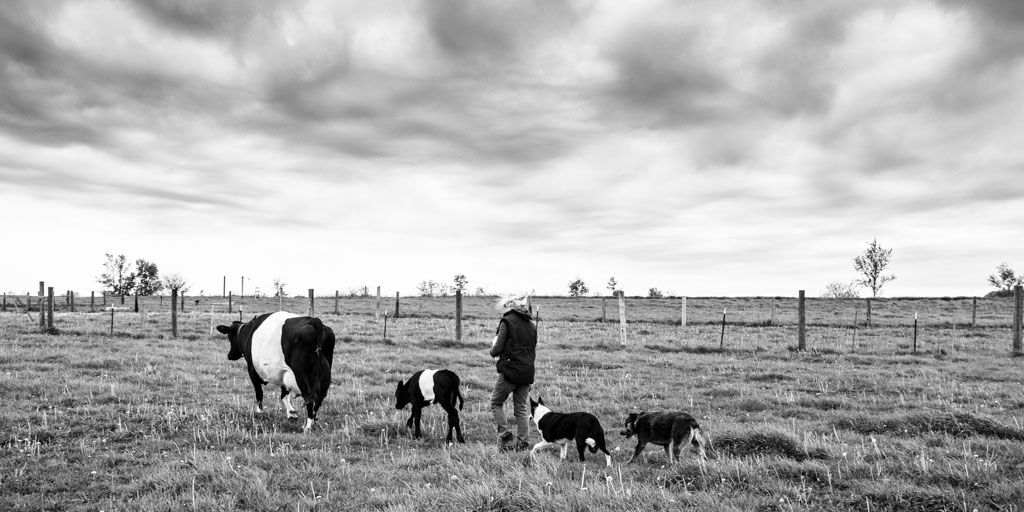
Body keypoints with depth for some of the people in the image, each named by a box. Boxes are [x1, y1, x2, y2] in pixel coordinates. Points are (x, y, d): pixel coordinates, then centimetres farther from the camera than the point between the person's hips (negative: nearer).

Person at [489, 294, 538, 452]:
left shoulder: (507, 321, -6)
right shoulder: (532, 325, 13)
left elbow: (497, 349, -10)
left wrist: (493, 350, 10)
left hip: (510, 370, -6)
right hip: (528, 372, 6)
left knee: (496, 403, 8)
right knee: (522, 408, 11)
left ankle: (505, 436, -1)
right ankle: (522, 442, 9)